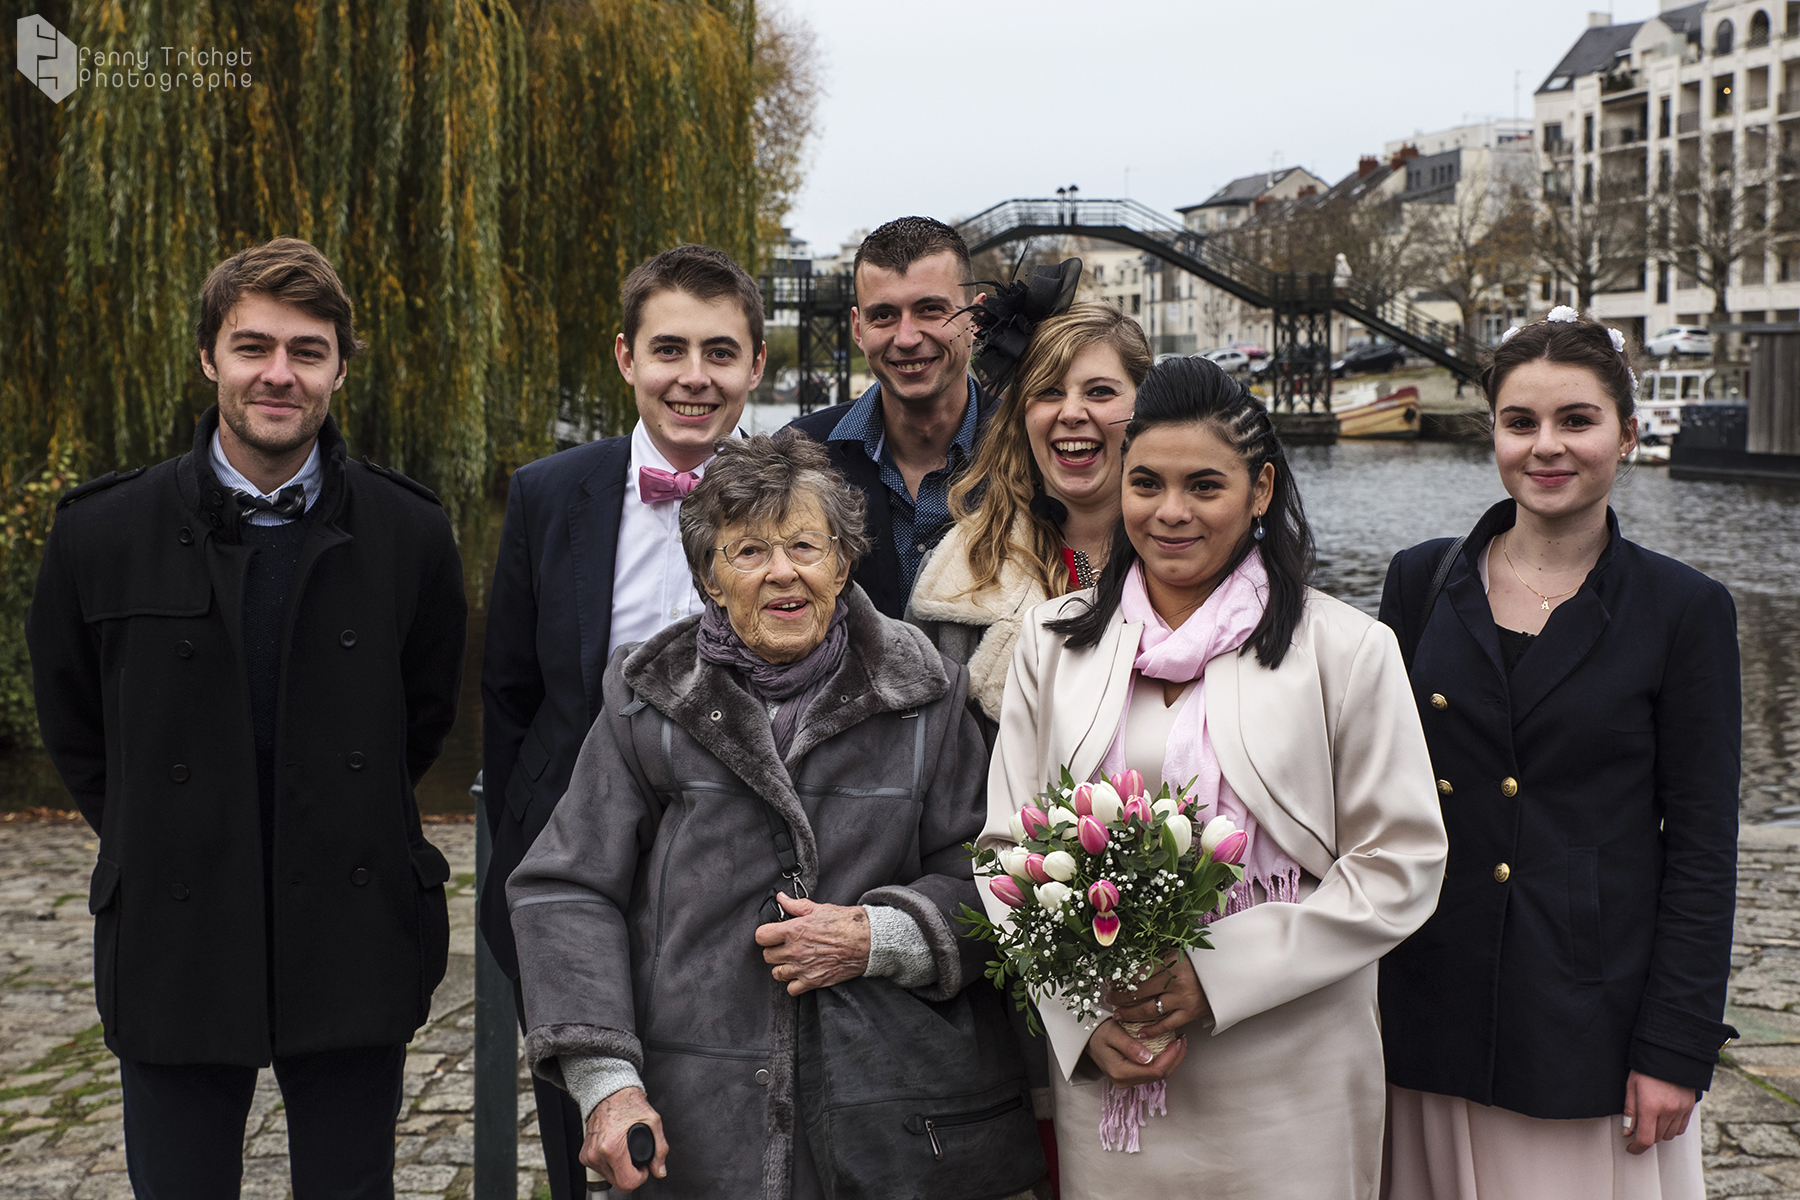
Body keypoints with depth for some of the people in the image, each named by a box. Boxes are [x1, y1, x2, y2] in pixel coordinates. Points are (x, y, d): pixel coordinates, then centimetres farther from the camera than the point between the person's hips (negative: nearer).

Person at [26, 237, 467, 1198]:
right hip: (174, 946, 0)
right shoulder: (103, 533, -3)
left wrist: (345, 823, 9)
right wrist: (159, 842, 9)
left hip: (353, 947, 0)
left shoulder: (408, 533, -2)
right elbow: (72, 729, 10)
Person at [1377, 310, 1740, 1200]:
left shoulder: (1683, 610, -3)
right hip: (1430, 1017, 2)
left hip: (1590, 1019, -2)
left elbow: (1702, 849, -3)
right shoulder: (1421, 582, 4)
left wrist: (1676, 1049, -8)